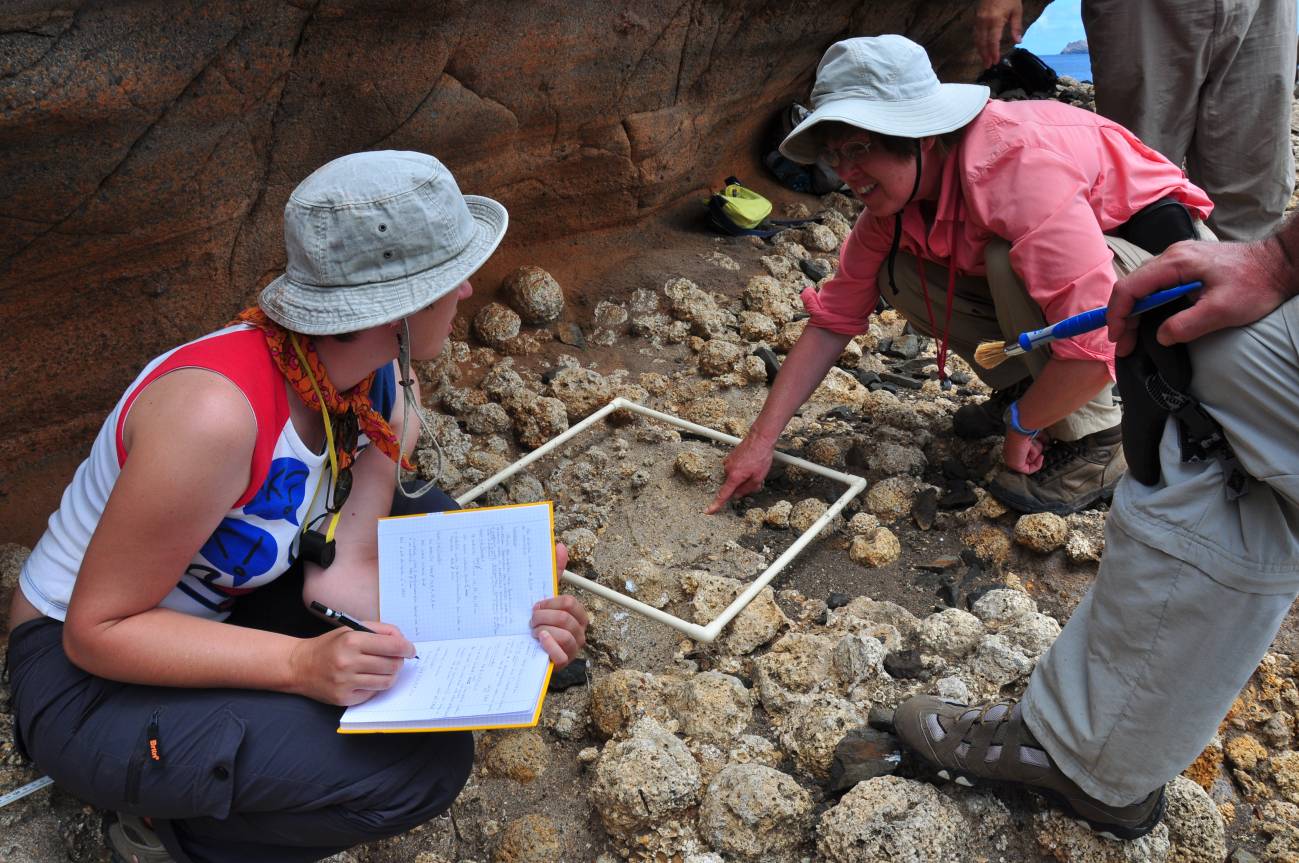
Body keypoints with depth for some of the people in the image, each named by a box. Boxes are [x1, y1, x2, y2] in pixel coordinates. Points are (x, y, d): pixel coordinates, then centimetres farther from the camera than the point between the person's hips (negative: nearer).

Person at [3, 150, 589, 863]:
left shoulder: (387, 390, -10)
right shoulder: (218, 410, -34)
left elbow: (342, 569, -11)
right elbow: (97, 628, -26)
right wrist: (299, 662, -36)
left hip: (224, 607, 8)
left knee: (432, 524, -2)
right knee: (423, 763, -22)